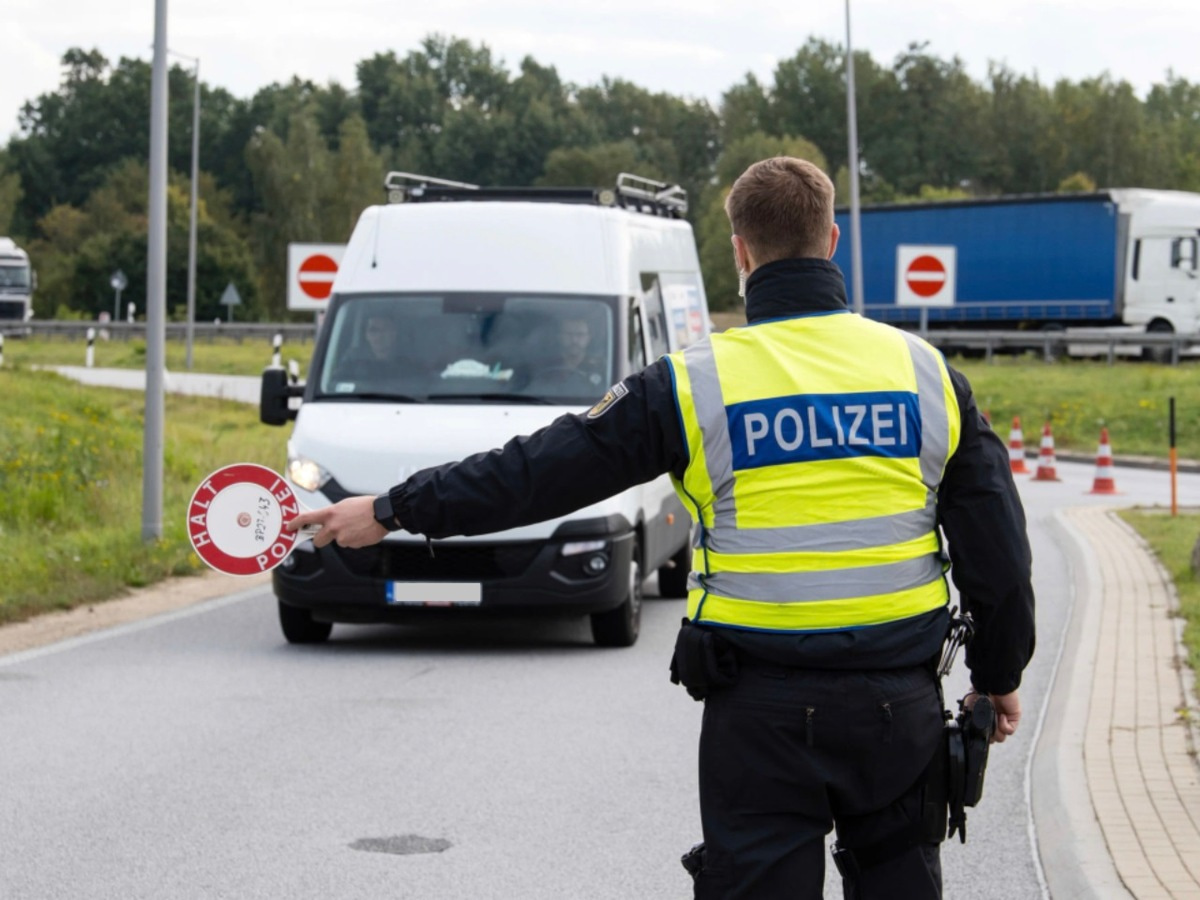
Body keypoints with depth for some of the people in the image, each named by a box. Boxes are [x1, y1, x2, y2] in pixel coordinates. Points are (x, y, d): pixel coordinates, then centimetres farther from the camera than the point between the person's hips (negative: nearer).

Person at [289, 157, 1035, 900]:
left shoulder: (697, 384, -6)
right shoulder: (925, 371, 1)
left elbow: (537, 472, -2)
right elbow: (998, 546, 4)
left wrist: (391, 512, 8)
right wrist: (1000, 675, 18)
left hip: (762, 708, -2)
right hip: (898, 700, 2)